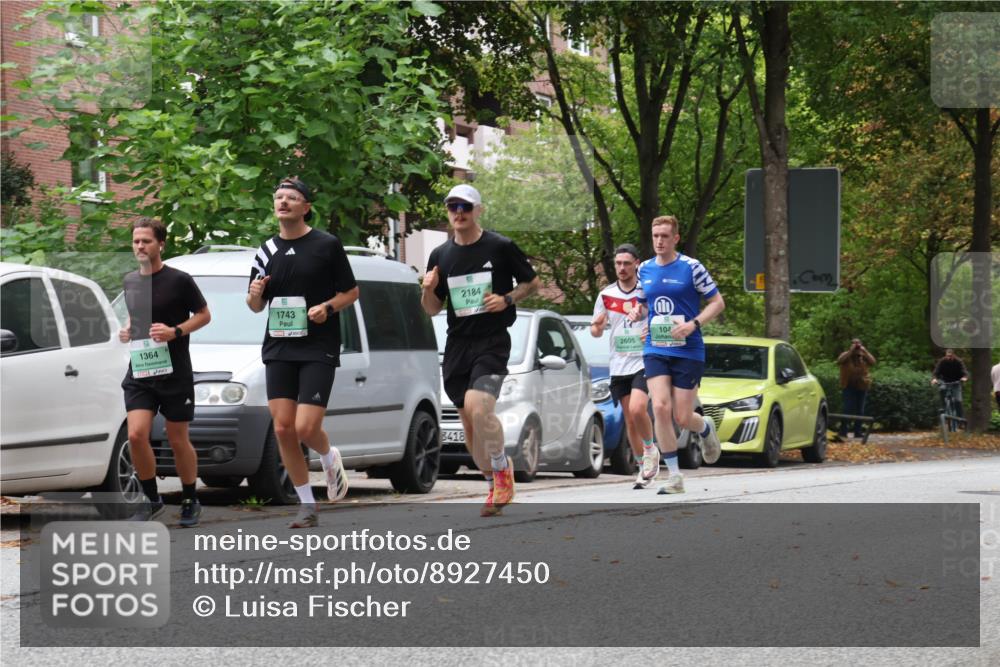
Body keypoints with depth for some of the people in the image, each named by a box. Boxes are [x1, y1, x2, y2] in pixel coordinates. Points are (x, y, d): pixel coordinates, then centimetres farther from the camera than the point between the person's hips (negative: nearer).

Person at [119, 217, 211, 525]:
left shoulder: (178, 280, -9)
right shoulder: (130, 281, 9)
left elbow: (204, 315, -2)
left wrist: (175, 331, -17)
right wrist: (127, 330, 4)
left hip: (175, 373, -4)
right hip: (139, 372, 4)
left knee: (178, 440, 5)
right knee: (136, 435, -11)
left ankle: (190, 501, 23)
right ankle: (152, 500, 5)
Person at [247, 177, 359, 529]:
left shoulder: (327, 245, -2)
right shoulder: (267, 250, 11)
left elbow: (351, 291, 4)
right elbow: (256, 306, 17)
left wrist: (328, 307, -15)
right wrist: (255, 294, -5)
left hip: (318, 349, -4)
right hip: (278, 349, 4)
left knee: (306, 429, -13)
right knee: (283, 428, -3)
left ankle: (330, 458, 22)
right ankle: (307, 505, 7)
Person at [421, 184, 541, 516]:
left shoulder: (501, 248, -3)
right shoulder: (441, 255, 9)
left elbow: (533, 283, 7)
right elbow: (432, 309, 14)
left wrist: (507, 299, -10)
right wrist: (429, 289, -7)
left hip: (492, 342, -5)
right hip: (457, 343, 5)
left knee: (478, 408, -25)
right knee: (469, 424, 6)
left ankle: (502, 468, -5)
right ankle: (495, 485, 22)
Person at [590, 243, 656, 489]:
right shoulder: (606, 295, 6)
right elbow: (596, 332, 11)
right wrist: (597, 326, -13)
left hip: (645, 361, -4)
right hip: (619, 365, 4)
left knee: (637, 409, -22)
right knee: (630, 421, 6)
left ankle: (651, 450, 2)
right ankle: (643, 468, 18)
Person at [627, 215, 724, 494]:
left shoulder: (691, 267, -6)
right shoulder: (645, 269, 8)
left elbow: (717, 302, -2)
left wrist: (693, 324, -17)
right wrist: (637, 312, -2)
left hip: (688, 352, -3)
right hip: (655, 351, 3)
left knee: (682, 418, -3)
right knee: (660, 408, -16)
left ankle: (706, 429, 36)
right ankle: (674, 476, -7)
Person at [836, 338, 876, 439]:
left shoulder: (864, 355, 8)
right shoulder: (846, 354, 3)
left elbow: (872, 362, -9)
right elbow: (839, 361, -18)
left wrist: (865, 351, -13)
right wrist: (851, 351, -18)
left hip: (861, 386, 3)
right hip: (848, 386, -3)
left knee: (860, 410, 7)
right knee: (847, 409, -9)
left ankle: (858, 432, 13)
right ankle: (843, 432, -6)